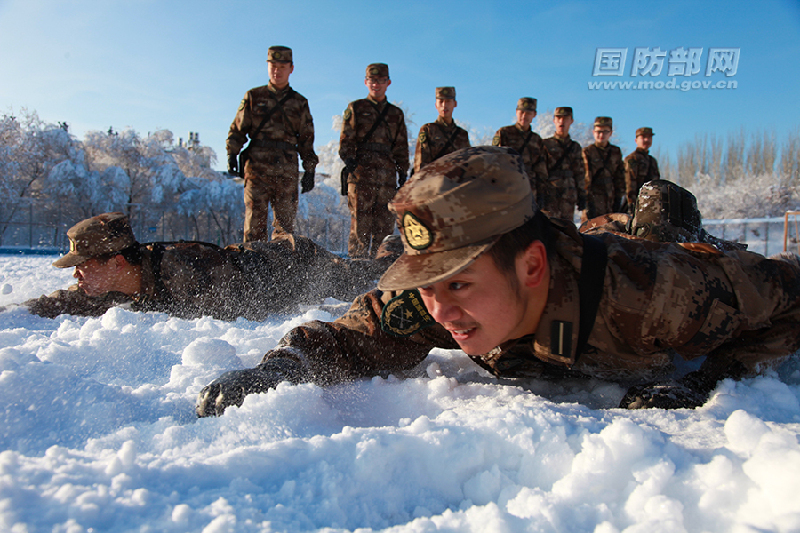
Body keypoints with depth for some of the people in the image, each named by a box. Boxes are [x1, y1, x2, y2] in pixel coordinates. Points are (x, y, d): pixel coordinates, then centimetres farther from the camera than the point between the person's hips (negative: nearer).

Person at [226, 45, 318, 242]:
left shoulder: (299, 103, 15)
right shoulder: (253, 97, 13)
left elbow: (306, 140, 16)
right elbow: (238, 129, 13)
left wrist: (309, 170, 9)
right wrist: (232, 154, -2)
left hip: (287, 169, 1)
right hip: (257, 166, -1)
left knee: (285, 220, -1)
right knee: (255, 218, -6)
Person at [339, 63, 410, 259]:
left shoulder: (396, 114, 22)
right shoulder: (355, 108, 14)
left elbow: (401, 147, 21)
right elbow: (346, 139, 6)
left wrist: (402, 173, 12)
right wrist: (349, 159, -11)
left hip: (387, 174, 3)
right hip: (360, 171, -3)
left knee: (385, 223, -1)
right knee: (361, 221, -7)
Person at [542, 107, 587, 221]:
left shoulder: (575, 147, 17)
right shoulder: (545, 144, 5)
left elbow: (579, 174, 19)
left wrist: (582, 195, 13)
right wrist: (539, 194, -11)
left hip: (569, 196, 4)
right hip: (549, 194, -4)